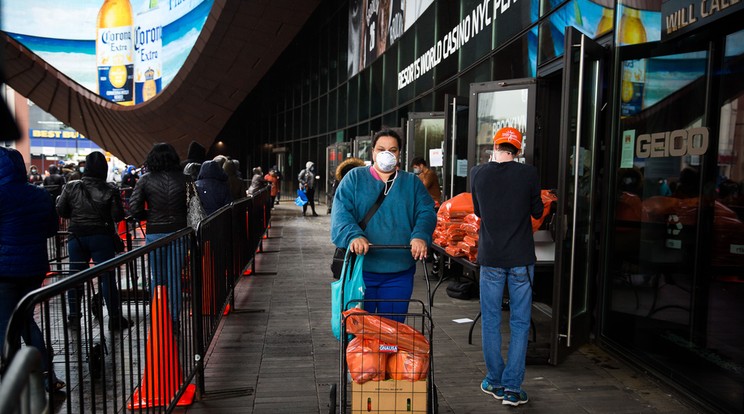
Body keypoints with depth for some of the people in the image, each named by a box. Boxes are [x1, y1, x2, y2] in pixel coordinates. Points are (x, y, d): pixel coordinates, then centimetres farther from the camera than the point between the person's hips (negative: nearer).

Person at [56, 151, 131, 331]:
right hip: (102, 237, -2)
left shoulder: (71, 187, -2)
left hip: (77, 237, 3)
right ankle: (115, 319, 7)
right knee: (107, 277, 2)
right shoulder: (110, 190, -10)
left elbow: (61, 210, 1)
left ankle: (74, 318, 19)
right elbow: (118, 216, -12)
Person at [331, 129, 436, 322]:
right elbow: (341, 212, -7)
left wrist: (420, 236, -22)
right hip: (361, 269, -1)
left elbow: (426, 212, -1)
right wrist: (354, 235, -26)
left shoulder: (412, 182, 11)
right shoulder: (354, 178, 5)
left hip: (399, 272, 2)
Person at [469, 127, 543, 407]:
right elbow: (537, 211, 7)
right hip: (521, 258, -1)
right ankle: (512, 388, 10)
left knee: (491, 321, 13)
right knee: (520, 323, 7)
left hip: (490, 258, 1)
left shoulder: (478, 173, -3)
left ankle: (495, 382, 22)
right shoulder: (528, 174, -7)